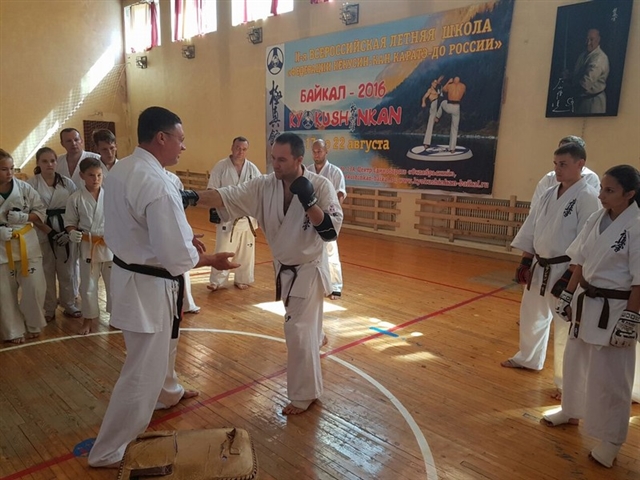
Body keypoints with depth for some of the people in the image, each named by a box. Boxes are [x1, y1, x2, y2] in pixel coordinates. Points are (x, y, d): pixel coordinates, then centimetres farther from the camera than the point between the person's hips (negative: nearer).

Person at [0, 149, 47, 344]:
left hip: (27, 243, 1)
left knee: (35, 288, 2)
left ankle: (33, 325, 26)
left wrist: (25, 217, -17)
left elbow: (41, 211, 2)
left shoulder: (24, 187, -4)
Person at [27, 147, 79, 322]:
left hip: (65, 231, 2)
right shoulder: (31, 184, -3)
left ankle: (69, 305, 24)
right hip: (42, 232, -1)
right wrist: (50, 231, -13)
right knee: (46, 271, 6)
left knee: (66, 270, 9)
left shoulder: (67, 183, 2)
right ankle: (49, 309, 20)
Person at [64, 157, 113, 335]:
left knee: (113, 282, 13)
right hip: (88, 246, 0)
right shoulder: (76, 198, -6)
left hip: (111, 245, 0)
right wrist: (72, 233, -16)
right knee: (88, 285, 11)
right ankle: (89, 318, 30)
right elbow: (70, 222, 3)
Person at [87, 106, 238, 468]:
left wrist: (182, 234, 11)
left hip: (129, 272, 10)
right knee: (143, 371, 5)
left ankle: (168, 392, 57)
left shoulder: (120, 170, 2)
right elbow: (177, 257, -27)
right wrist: (213, 260, -9)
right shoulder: (157, 184, -28)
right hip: (149, 284, -10)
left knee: (161, 346, 32)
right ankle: (108, 452, 21)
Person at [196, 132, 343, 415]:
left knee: (299, 331, -7)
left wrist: (309, 201, -36)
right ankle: (315, 337, 62)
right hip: (284, 269, 5)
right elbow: (226, 196, -22)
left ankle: (304, 395, 12)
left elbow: (331, 231, -25)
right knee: (303, 322, 27)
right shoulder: (264, 186, -12)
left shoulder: (320, 186, -21)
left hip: (309, 270, -5)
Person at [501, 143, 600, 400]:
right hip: (540, 268, 8)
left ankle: (567, 383, 17)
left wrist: (569, 277, -19)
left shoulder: (587, 197, -14)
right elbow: (531, 231, 11)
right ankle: (528, 358, 45)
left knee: (566, 328, -1)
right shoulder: (550, 194, 8)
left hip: (566, 271, -8)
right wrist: (525, 262, 6)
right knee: (531, 315, 21)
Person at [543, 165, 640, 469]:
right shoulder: (598, 219, 2)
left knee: (609, 376, 4)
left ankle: (611, 440, 22)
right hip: (586, 302, 7)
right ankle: (572, 412, 44)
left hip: (615, 309, -7)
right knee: (576, 361, 21)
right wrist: (569, 295, 11)